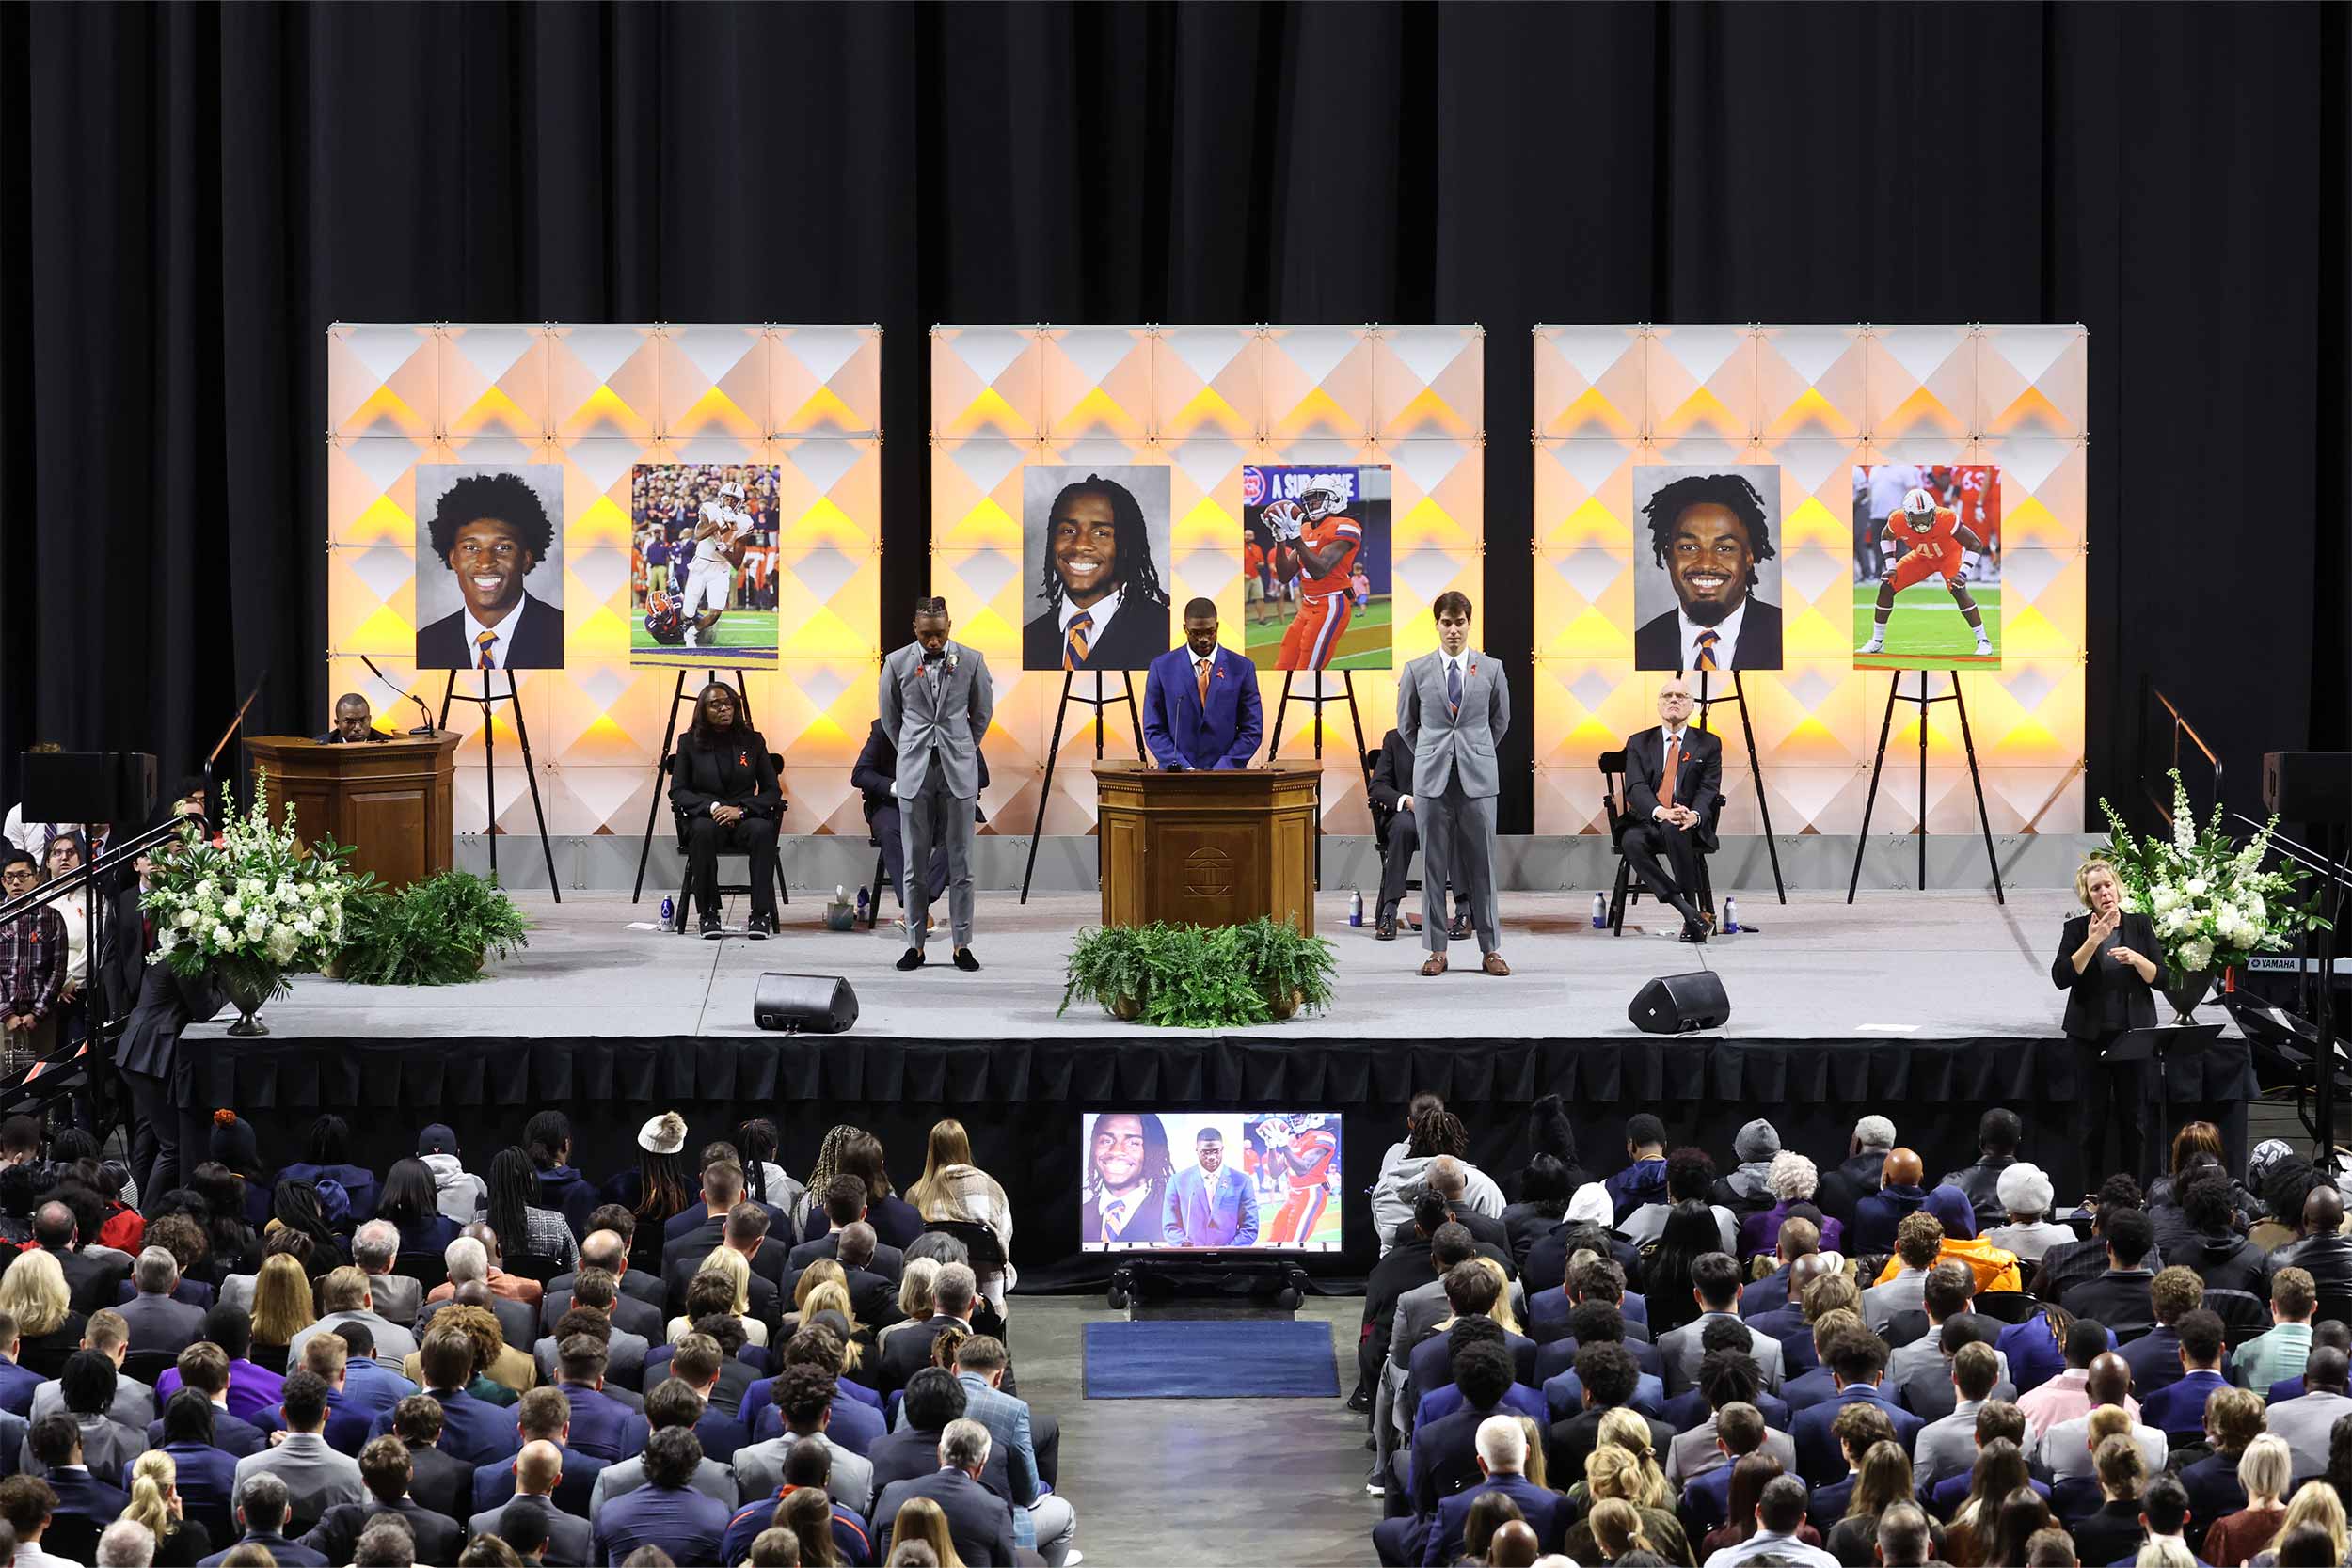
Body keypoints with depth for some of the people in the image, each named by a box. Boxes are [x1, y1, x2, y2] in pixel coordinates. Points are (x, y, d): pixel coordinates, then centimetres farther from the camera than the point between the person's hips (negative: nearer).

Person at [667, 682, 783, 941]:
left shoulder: (752, 741, 9)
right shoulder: (689, 742, 7)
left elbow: (772, 791, 5)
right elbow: (677, 791, 2)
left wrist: (741, 809, -14)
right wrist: (712, 806, -16)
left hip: (745, 817, 1)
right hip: (705, 816, -1)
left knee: (762, 829, -35)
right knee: (704, 830, -38)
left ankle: (762, 915, -33)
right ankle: (708, 914, -29)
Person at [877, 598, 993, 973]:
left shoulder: (971, 660, -1)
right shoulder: (897, 663, 0)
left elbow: (982, 712, 13)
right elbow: (890, 716, 12)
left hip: (958, 772, 0)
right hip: (915, 773, 0)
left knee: (960, 861, 1)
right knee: (914, 862, 2)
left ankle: (962, 945, 5)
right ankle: (915, 945, 6)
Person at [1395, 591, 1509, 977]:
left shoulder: (1491, 669, 4)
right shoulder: (1417, 671, 3)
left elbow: (1500, 720, 16)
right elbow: (1406, 723, 14)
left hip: (1477, 778, 0)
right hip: (1432, 779, 0)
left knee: (1481, 864, 1)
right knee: (1434, 864, 2)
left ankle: (1490, 949, 5)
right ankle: (1437, 949, 7)